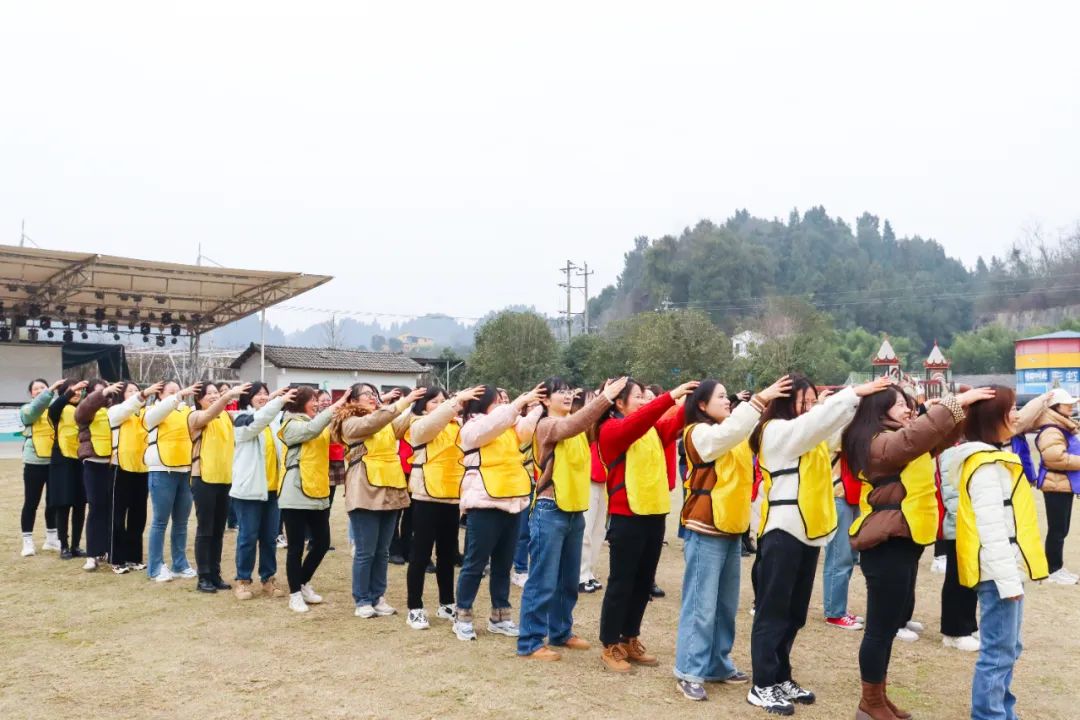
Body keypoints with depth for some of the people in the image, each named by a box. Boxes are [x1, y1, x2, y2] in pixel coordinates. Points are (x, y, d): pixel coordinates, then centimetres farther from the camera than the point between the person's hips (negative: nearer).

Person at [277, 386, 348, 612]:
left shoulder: (318, 426, 16)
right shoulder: (292, 425, -6)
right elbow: (312, 429, -25)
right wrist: (335, 406, -27)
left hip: (318, 493, 7)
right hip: (296, 495, -7)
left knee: (322, 543, 10)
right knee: (296, 547, 1)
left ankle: (303, 583, 29)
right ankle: (295, 594, 13)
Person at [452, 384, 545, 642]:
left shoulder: (509, 427, 15)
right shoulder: (472, 429, -6)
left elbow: (528, 426, 1)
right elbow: (495, 421, -23)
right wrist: (521, 401, -24)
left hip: (511, 502, 7)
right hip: (484, 504, -7)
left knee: (503, 564, 13)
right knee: (475, 563, 1)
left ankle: (499, 616, 22)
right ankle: (463, 617, 12)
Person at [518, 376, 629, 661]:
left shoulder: (576, 428, 15)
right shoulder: (547, 426, -14)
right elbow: (572, 425, -31)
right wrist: (605, 397, -36)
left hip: (575, 511, 8)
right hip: (550, 511, -8)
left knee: (568, 581, 17)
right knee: (543, 582, -3)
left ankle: (561, 633, 31)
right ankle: (530, 642, 7)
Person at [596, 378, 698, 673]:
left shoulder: (653, 430, 12)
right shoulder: (611, 429, -8)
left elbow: (674, 426, -5)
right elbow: (636, 423, -27)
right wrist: (670, 397, -34)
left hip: (654, 514, 7)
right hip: (627, 516, -7)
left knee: (644, 582, 14)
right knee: (621, 583, 1)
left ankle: (630, 640, 27)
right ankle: (610, 646, 13)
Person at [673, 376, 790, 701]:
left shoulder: (736, 438, 17)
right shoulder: (698, 433, -9)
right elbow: (727, 433, -28)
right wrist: (759, 400, -31)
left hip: (732, 529, 8)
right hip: (706, 531, -8)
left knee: (725, 605, 14)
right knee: (701, 605, -4)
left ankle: (717, 664, 25)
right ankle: (690, 671, 3)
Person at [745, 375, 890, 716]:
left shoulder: (815, 438, 15)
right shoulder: (776, 430, -10)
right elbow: (816, 420, -23)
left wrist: (860, 401, -9)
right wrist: (854, 393, -21)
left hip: (810, 530, 8)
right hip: (783, 531, -8)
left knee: (794, 611, 14)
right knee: (773, 611, -1)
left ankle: (781, 678, 25)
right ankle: (762, 686, 6)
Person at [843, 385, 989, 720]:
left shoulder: (899, 440, 17)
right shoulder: (880, 443, -15)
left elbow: (938, 438, 21)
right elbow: (919, 434, -31)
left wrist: (962, 411, 3)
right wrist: (957, 401, -27)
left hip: (901, 542, 11)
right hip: (888, 545, -11)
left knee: (895, 618, 17)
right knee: (882, 626, -1)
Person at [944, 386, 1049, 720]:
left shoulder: (995, 458, 14)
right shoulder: (986, 465, -18)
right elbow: (991, 527, -22)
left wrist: (1012, 575, 20)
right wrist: (1008, 579, -21)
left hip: (1006, 568, 10)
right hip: (998, 571, -10)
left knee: (1007, 648, 18)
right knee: (998, 652, -5)